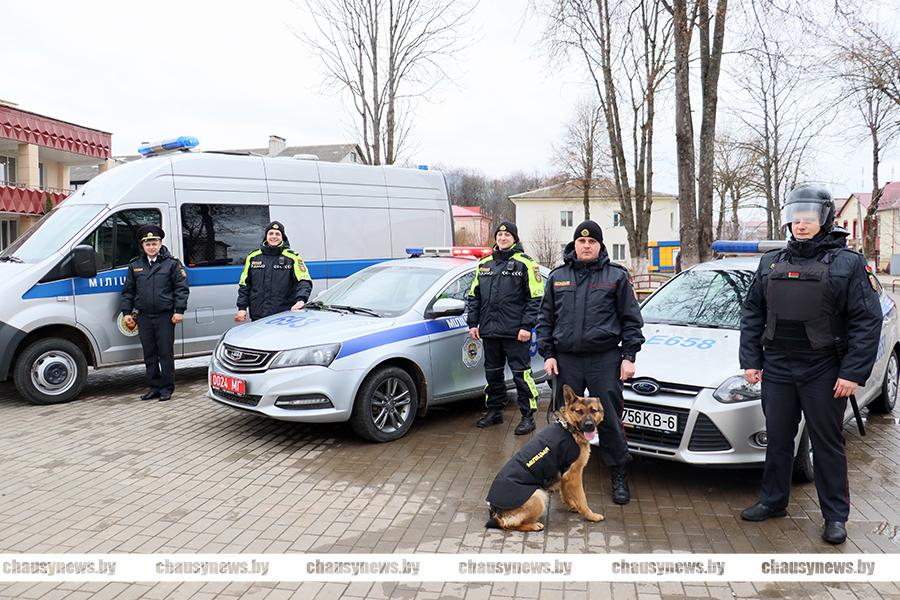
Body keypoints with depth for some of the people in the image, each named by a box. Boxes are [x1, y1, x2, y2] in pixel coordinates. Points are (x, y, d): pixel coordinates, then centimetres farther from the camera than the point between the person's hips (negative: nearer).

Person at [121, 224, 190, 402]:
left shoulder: (172, 263, 1)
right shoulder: (135, 265, 12)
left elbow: (181, 288, -2)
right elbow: (128, 291, 16)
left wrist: (179, 311, -11)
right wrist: (126, 312, 8)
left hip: (165, 316, -4)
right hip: (143, 317, 4)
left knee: (166, 354, 0)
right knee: (149, 354, 9)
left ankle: (167, 388, 8)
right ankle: (154, 387, 17)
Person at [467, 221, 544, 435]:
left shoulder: (525, 263, -3)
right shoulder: (484, 264, 14)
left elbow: (535, 298, -6)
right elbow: (474, 296, 19)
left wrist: (527, 326, -13)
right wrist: (473, 323, 11)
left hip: (515, 332, -6)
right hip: (489, 330, 6)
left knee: (521, 373, -2)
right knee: (492, 373, 14)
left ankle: (528, 416, 7)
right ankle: (494, 411, 27)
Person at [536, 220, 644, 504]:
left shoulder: (616, 276, 4)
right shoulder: (557, 277, 11)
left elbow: (631, 319, 4)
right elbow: (546, 319, 13)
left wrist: (629, 356, -3)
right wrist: (548, 354, 4)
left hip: (605, 360, -2)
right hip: (566, 360, 3)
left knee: (610, 419, 1)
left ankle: (619, 476, 16)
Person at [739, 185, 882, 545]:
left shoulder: (847, 262, -4)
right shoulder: (771, 263, 8)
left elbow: (867, 321, -8)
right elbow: (752, 314, 11)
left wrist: (853, 373, -14)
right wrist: (750, 360, 4)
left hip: (824, 372, -4)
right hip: (777, 369, 4)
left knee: (828, 444, 7)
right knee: (777, 439, 13)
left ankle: (836, 516, 20)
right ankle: (772, 502, 28)